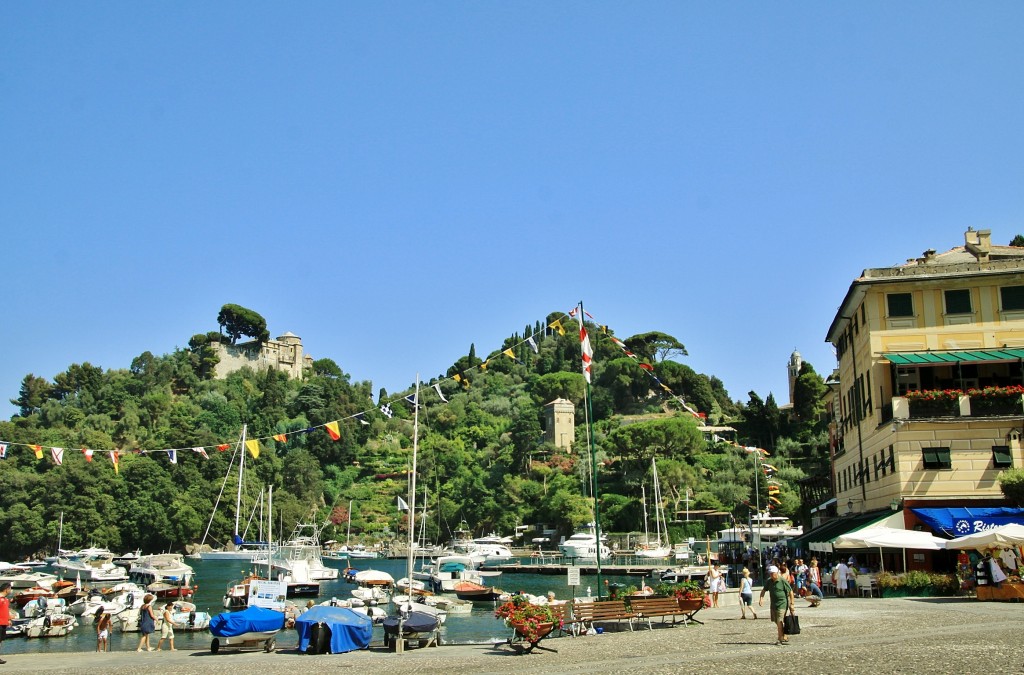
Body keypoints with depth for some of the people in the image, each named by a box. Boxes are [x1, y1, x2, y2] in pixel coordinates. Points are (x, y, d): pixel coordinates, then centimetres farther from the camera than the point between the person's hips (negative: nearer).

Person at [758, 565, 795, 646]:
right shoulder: (769, 581, 6)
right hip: (773, 604, 7)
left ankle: (780, 639, -7)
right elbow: (764, 590, 16)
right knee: (777, 622, 13)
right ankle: (784, 638, 27)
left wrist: (791, 604, -8)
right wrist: (761, 598, -2)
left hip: (782, 604, -7)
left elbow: (790, 591, -8)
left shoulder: (783, 581, -12)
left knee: (779, 621, -13)